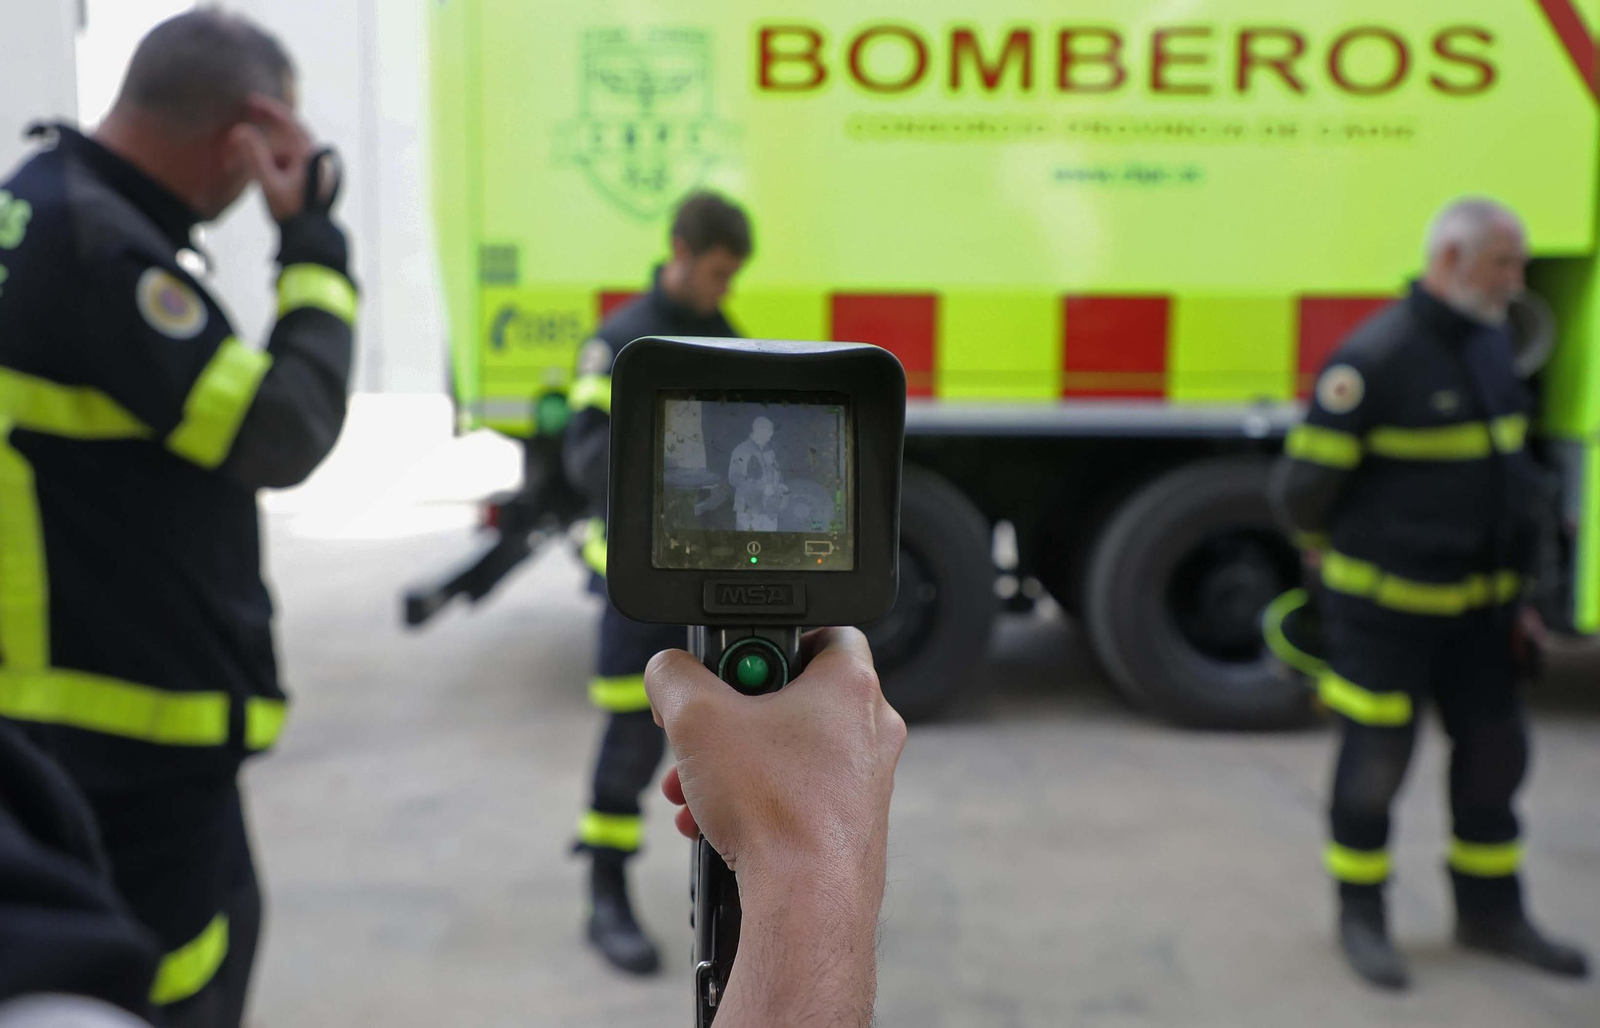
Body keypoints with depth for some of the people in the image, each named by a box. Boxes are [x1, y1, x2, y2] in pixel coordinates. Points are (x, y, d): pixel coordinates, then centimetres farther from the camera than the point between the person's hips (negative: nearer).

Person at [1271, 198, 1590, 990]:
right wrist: (1337, 552, 3)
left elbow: (1503, 471, 17)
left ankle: (1490, 914, 30)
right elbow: (1303, 486, -15)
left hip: (1474, 602, 8)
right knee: (1375, 762, 4)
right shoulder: (1376, 358, -19)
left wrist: (1512, 591, 14)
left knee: (1494, 751, 14)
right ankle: (1360, 917, 22)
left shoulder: (1491, 345, 9)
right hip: (1384, 605, -8)